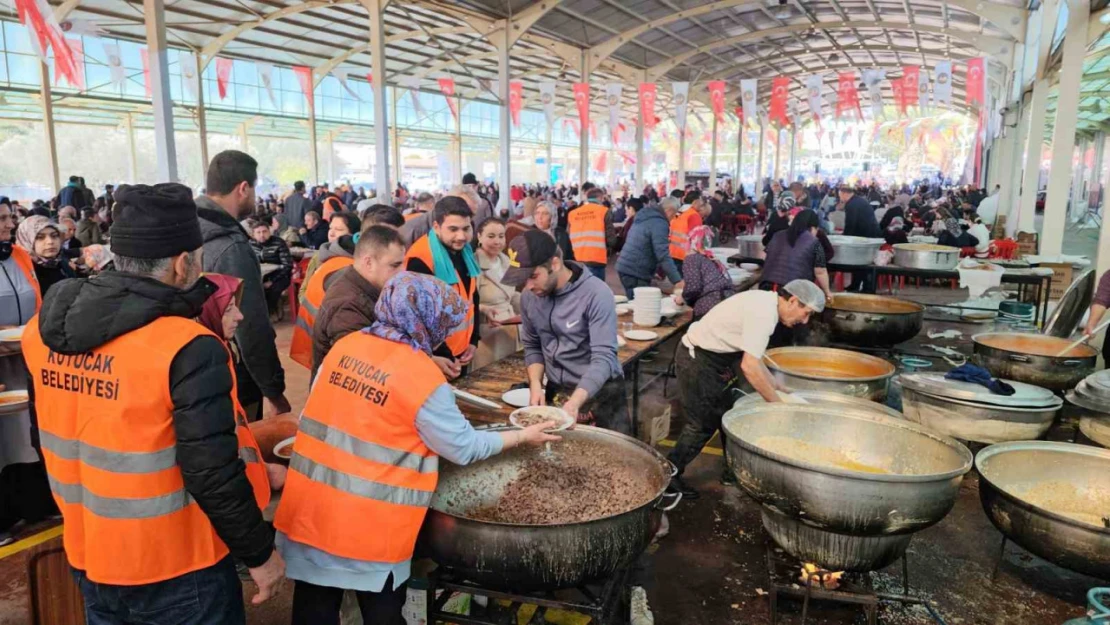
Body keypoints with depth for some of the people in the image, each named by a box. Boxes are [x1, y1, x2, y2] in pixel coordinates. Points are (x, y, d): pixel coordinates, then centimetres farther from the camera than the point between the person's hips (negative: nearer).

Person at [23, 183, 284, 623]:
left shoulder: (44, 330, -4)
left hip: (86, 555, 7)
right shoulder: (187, 349, -27)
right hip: (174, 569, -6)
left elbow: (52, 438, 8)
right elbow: (213, 474, -25)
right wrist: (259, 553, -12)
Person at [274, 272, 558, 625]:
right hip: (370, 524, -5)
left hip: (309, 506, 5)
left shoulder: (345, 346, -1)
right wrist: (523, 437, 5)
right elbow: (464, 448, -7)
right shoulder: (423, 377, -17)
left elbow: (322, 415, 8)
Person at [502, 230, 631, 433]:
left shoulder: (596, 294, -21)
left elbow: (603, 357, -25)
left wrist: (575, 402, -37)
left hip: (601, 393, -4)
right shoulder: (529, 297, -4)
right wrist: (535, 385, -9)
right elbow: (532, 346, 8)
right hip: (556, 392, 5)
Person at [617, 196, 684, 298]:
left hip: (625, 267, 10)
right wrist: (677, 280, -25)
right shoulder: (659, 223, -13)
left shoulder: (645, 217, 18)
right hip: (636, 272, -10)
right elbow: (663, 254, -22)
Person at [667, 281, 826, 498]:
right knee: (703, 423, -5)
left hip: (713, 359, 10)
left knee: (727, 417, 15)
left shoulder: (765, 304, 6)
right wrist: (777, 403, -18)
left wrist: (778, 388, 12)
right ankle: (669, 474, 7)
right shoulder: (763, 313, -25)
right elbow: (749, 366, -28)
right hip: (697, 360, -10)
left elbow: (751, 356, 14)